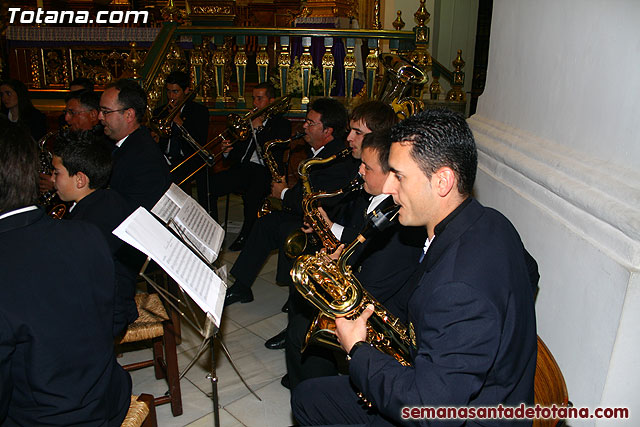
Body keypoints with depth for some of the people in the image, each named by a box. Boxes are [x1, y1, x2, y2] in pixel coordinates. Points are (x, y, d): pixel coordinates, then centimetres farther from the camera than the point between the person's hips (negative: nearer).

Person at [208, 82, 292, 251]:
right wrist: (228, 150, 0)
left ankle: (246, 235, -13)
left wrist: (258, 127, -7)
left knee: (251, 194, -38)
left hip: (265, 171, -5)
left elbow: (273, 151, -9)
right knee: (207, 185, -18)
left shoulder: (282, 124, 7)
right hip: (242, 167, 6)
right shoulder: (250, 120, 24)